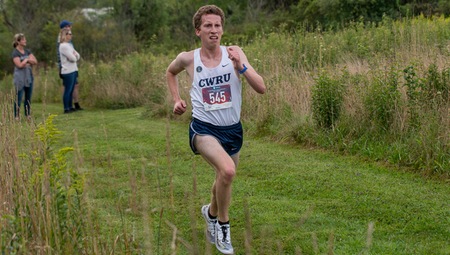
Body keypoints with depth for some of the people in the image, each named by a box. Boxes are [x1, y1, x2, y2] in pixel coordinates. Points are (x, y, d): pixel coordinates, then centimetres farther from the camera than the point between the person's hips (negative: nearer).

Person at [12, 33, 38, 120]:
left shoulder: (27, 51, 12)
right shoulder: (15, 53, -8)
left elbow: (35, 61, 4)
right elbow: (19, 65, -18)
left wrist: (27, 60, -11)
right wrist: (27, 60, -4)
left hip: (29, 76, 6)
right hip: (20, 77, -6)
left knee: (28, 97, 9)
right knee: (18, 97, -6)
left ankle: (28, 114, 16)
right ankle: (16, 116, -1)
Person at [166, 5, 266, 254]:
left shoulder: (234, 54, -5)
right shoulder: (188, 59, -5)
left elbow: (261, 88, -12)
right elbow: (170, 72, 19)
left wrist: (241, 66, -25)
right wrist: (176, 100, 8)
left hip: (233, 129, 3)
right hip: (204, 128, -3)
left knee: (224, 178, 20)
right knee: (227, 170, -29)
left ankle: (211, 212, 54)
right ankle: (223, 224, -7)